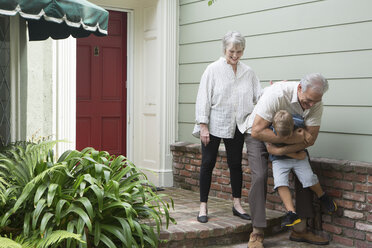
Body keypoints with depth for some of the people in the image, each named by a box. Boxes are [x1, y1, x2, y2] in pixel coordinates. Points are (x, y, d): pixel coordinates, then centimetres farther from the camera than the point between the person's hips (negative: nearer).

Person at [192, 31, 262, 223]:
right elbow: (203, 99, -7)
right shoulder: (213, 69, -4)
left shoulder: (248, 72, 7)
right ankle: (203, 206, 9)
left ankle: (237, 204, 20)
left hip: (236, 126, 3)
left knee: (236, 164, 9)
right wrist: (203, 126, -13)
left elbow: (258, 96, 7)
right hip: (214, 125, -3)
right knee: (208, 163, 1)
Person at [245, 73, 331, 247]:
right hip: (258, 133, -5)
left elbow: (310, 139, -20)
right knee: (260, 177, -22)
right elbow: (257, 131, -36)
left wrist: (281, 151, -31)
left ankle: (300, 230, 7)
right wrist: (289, 139, -37)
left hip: (291, 135, 5)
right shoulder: (277, 94, -37)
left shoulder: (316, 104, -21)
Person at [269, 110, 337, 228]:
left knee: (309, 178, -15)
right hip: (280, 159, -1)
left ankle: (322, 196, 17)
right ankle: (292, 213, -18)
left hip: (299, 154, 1)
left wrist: (304, 131, -20)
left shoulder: (298, 122, -25)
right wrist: (296, 156, -14)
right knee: (280, 182, -23)